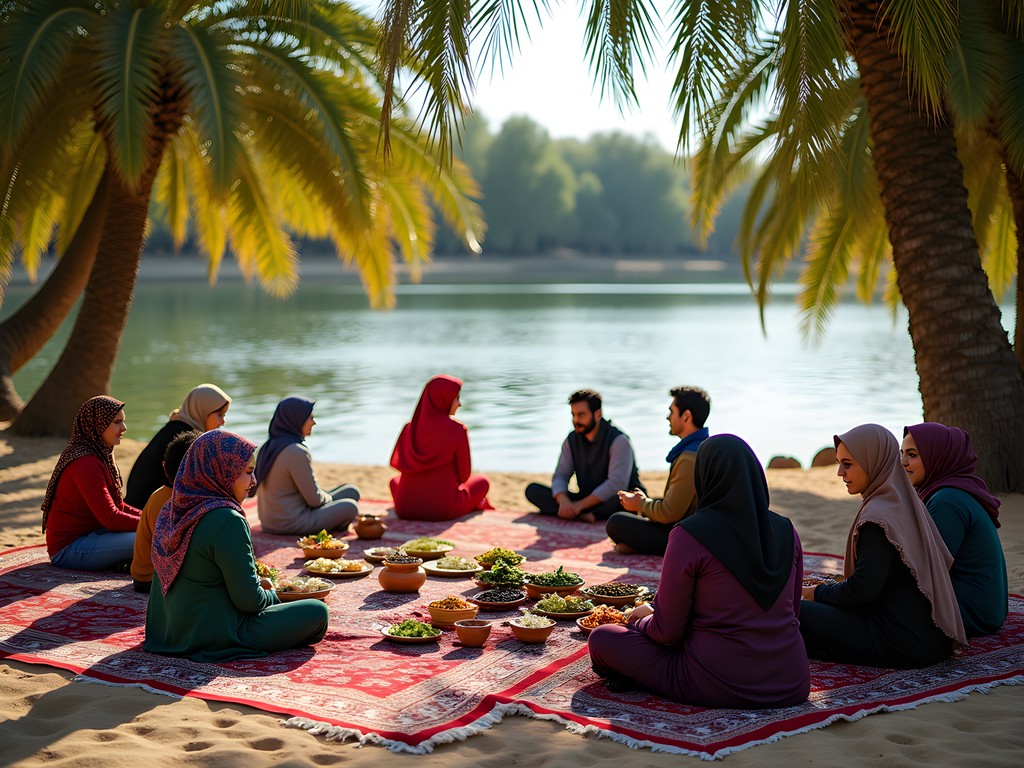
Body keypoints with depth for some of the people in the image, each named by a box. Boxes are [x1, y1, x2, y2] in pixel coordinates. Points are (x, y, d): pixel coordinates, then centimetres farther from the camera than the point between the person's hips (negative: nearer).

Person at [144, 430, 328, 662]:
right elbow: (248, 599, -20)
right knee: (316, 611, -3)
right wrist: (272, 596, 2)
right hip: (217, 638, -9)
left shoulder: (172, 510, 2)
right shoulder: (227, 521, -24)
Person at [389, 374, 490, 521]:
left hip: (405, 509, 3)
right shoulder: (458, 430, -9)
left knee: (395, 480, 38)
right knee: (482, 481, 26)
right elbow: (464, 474, 0)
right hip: (445, 509, -3)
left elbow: (397, 463, 11)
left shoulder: (409, 429, 1)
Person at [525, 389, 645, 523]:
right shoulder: (572, 440, 5)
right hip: (587, 501, 6)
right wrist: (563, 501, -25)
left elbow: (617, 484, -24)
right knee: (533, 489, -14)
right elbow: (560, 476, -1)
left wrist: (580, 505, -28)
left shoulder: (618, 440, -15)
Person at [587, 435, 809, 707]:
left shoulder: (689, 535, -12)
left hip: (718, 687, -5)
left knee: (601, 638, 10)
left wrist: (645, 617, 17)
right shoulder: (787, 532, 3)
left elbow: (667, 631, -7)